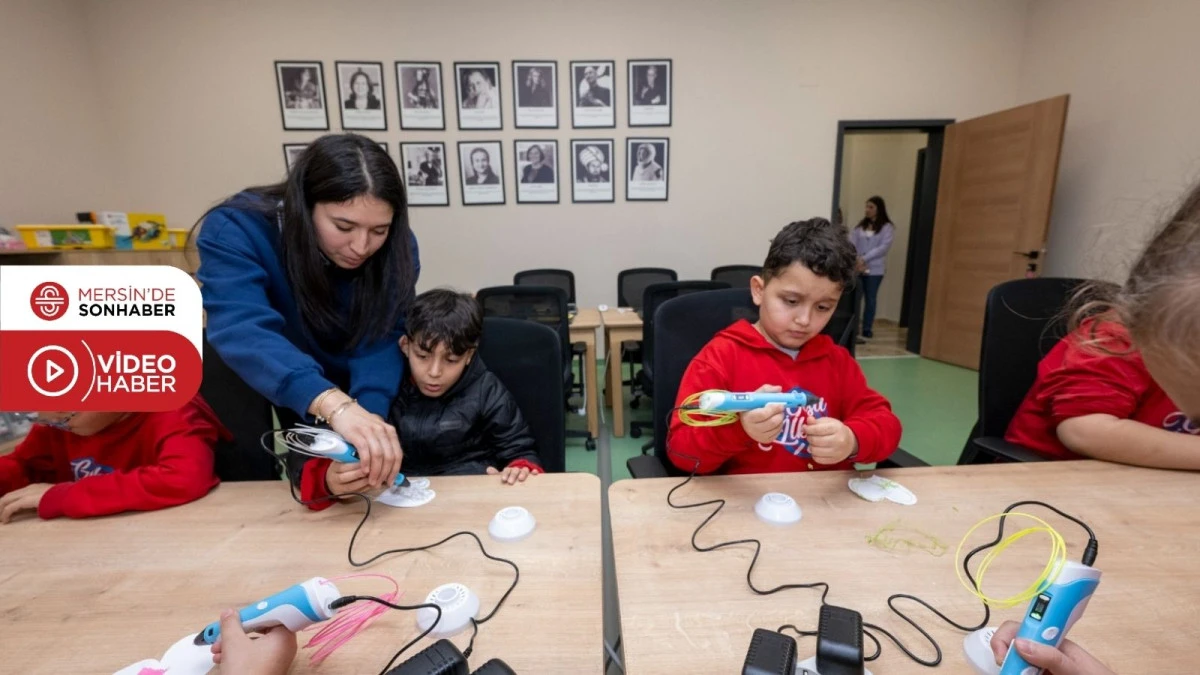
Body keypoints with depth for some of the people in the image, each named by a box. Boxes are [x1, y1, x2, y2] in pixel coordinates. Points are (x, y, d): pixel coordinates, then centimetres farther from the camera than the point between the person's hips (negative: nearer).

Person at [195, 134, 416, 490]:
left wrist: (368, 417, -48)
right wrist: (335, 405, -60)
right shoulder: (234, 230, -28)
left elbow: (380, 341, -29)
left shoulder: (396, 246, -22)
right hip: (264, 401, -1)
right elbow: (244, 331, -44)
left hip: (354, 399, 2)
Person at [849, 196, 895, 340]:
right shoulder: (860, 225, 11)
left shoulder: (887, 227, 1)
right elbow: (851, 244, 1)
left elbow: (883, 247, -10)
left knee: (870, 299, 5)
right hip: (856, 267, 2)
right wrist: (857, 261, -15)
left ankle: (867, 329, 12)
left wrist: (864, 259, -18)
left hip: (874, 269, -2)